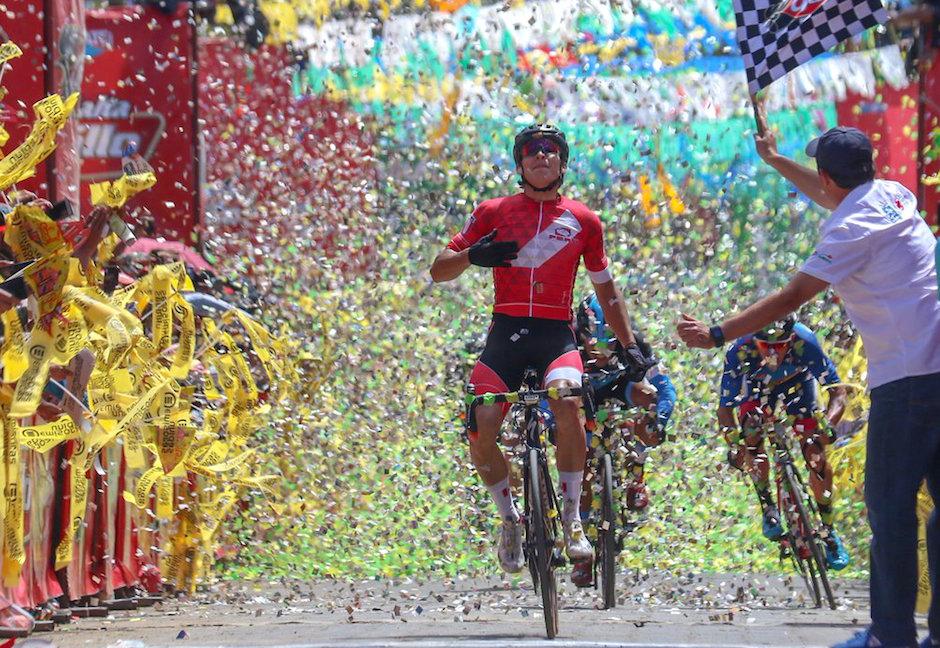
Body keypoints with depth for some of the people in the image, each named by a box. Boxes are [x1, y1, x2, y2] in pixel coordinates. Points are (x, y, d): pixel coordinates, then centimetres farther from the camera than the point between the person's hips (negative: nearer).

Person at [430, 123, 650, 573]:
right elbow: (439, 271, 9)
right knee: (480, 431, -17)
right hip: (506, 334, 1)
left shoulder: (583, 220, 12)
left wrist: (630, 345, 16)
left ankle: (572, 519, -18)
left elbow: (606, 289, 22)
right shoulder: (493, 212, 9)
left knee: (567, 401, -32)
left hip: (556, 335, -1)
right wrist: (470, 256, -13)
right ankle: (510, 516, 11)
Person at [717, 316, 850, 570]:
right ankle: (768, 509, -9)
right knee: (752, 427, -29)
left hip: (796, 384, 0)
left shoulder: (805, 343, -40)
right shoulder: (739, 352, -39)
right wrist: (734, 445, -49)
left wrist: (826, 428, -51)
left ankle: (828, 532, 4)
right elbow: (724, 409, -32)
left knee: (816, 455, -14)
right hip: (756, 390, 0)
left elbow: (838, 392, -34)